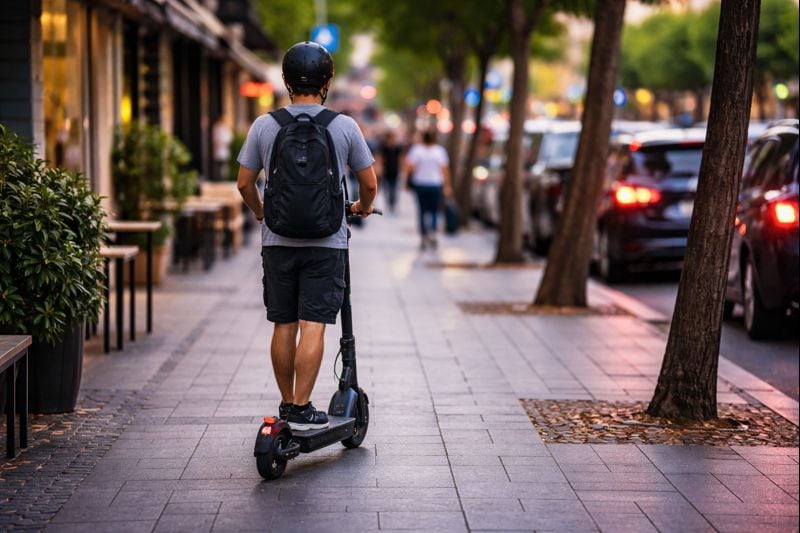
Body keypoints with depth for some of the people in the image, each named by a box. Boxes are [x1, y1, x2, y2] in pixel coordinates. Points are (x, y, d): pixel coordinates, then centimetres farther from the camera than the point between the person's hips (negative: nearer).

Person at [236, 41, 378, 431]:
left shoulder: (264, 126, 0)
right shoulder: (344, 126, -3)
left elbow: (244, 184, 5)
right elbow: (369, 183, 4)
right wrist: (363, 207, 26)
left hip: (278, 241, 2)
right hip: (326, 242, -2)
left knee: (283, 326, 10)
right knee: (313, 326, -3)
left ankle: (287, 403, 20)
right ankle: (301, 409, -7)